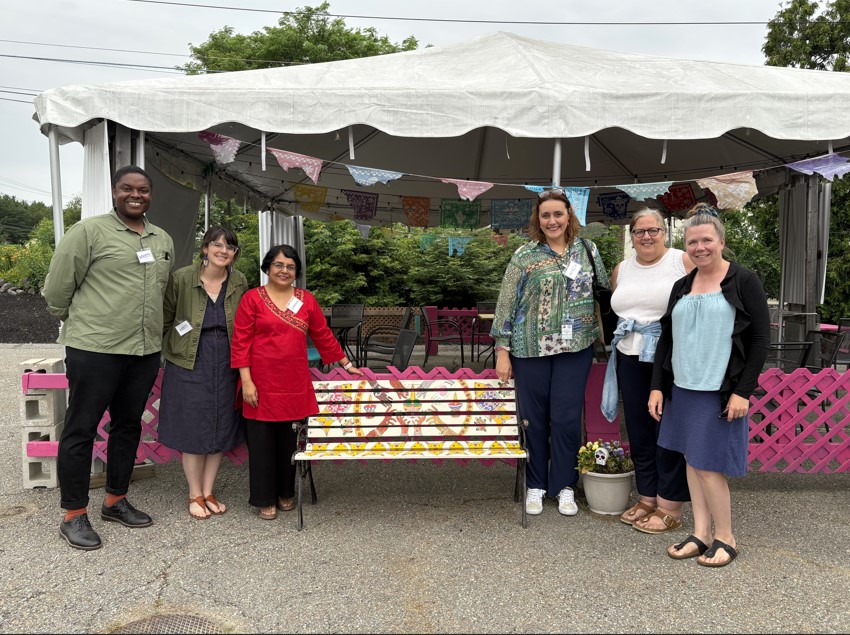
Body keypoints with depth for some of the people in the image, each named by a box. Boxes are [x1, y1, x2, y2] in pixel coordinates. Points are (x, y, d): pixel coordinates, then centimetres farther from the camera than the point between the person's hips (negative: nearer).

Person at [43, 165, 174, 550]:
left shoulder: (163, 241, 13)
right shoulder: (89, 231, -7)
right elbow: (57, 287, -4)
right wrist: (78, 322, 6)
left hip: (145, 352, 6)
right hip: (94, 350, -6)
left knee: (128, 426, 15)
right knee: (81, 429, 3)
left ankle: (116, 501, 30)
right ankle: (74, 516, 15)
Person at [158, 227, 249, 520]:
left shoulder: (240, 282, -1)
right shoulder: (182, 278, -9)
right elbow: (166, 320, 1)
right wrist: (173, 353, 0)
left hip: (226, 364, 3)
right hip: (190, 364, -3)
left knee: (221, 429, 9)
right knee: (193, 429, 4)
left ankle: (208, 492, 25)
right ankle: (195, 495, 21)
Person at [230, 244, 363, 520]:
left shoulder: (306, 300, 7)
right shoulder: (252, 298, -2)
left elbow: (323, 335, 14)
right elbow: (241, 343, -4)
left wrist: (347, 364, 16)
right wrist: (246, 381, -10)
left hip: (295, 384, 3)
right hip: (262, 383, -3)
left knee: (289, 440, 11)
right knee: (262, 441, 5)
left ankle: (286, 493, 29)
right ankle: (265, 499, 20)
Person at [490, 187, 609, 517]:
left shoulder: (588, 250, 7)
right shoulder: (524, 255, -1)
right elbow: (506, 303, -2)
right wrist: (502, 350, -5)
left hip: (575, 348, 2)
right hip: (531, 348, -1)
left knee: (567, 418, 4)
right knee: (534, 418, 7)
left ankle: (565, 486, 20)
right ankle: (535, 484, 23)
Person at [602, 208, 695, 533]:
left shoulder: (683, 262, -4)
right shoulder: (621, 269, 13)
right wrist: (619, 339, 17)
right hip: (631, 359, 6)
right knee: (638, 430, 11)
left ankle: (670, 508, 13)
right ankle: (647, 498, 25)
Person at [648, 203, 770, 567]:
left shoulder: (743, 282, -4)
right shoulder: (681, 287, 11)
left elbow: (761, 339, -7)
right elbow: (666, 339, 13)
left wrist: (743, 392, -13)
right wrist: (657, 387, 7)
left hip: (719, 393, -6)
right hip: (682, 388, 6)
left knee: (708, 465, -3)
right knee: (691, 459, 10)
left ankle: (725, 538, 16)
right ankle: (701, 533, 22)